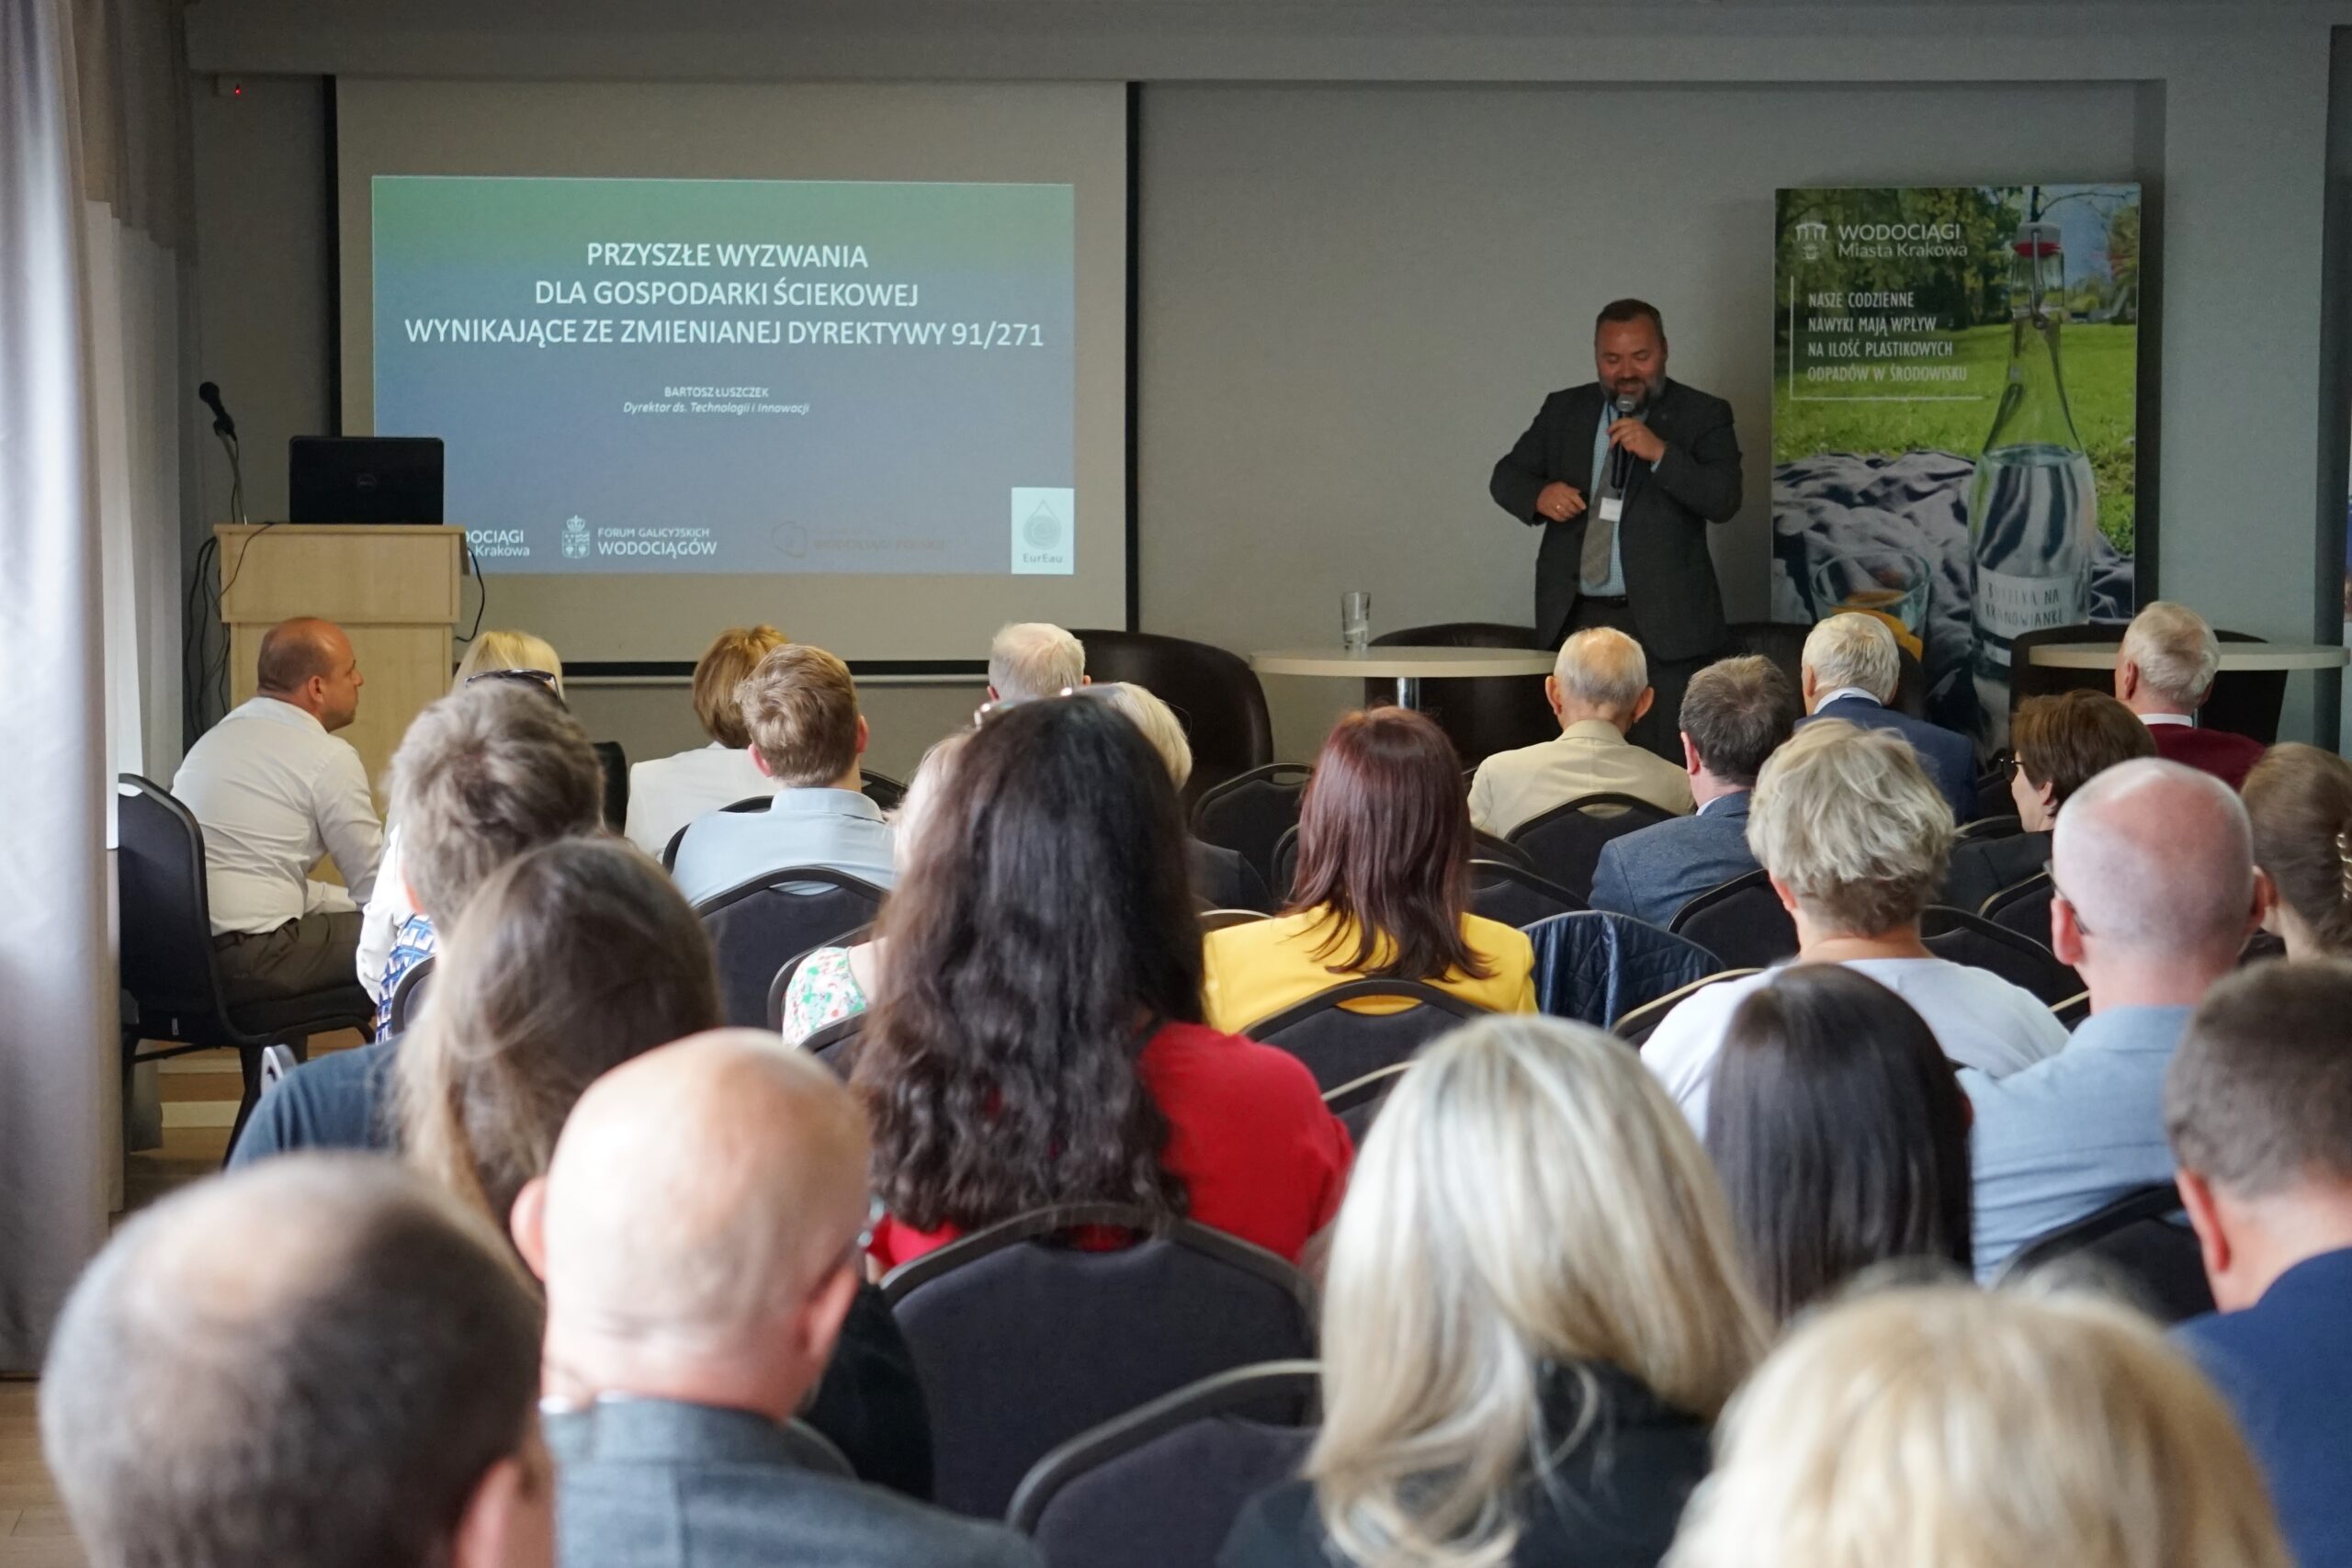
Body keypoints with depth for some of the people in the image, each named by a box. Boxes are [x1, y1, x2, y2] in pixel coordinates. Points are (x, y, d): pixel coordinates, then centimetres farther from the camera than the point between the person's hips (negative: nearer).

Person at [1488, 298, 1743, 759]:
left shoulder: (1703, 416, 1)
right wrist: (1539, 494, -9)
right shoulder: (1563, 410, 13)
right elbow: (1505, 477, 14)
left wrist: (1660, 453, -22)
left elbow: (1724, 500, -10)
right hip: (1577, 618, 4)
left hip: (1662, 622, -3)